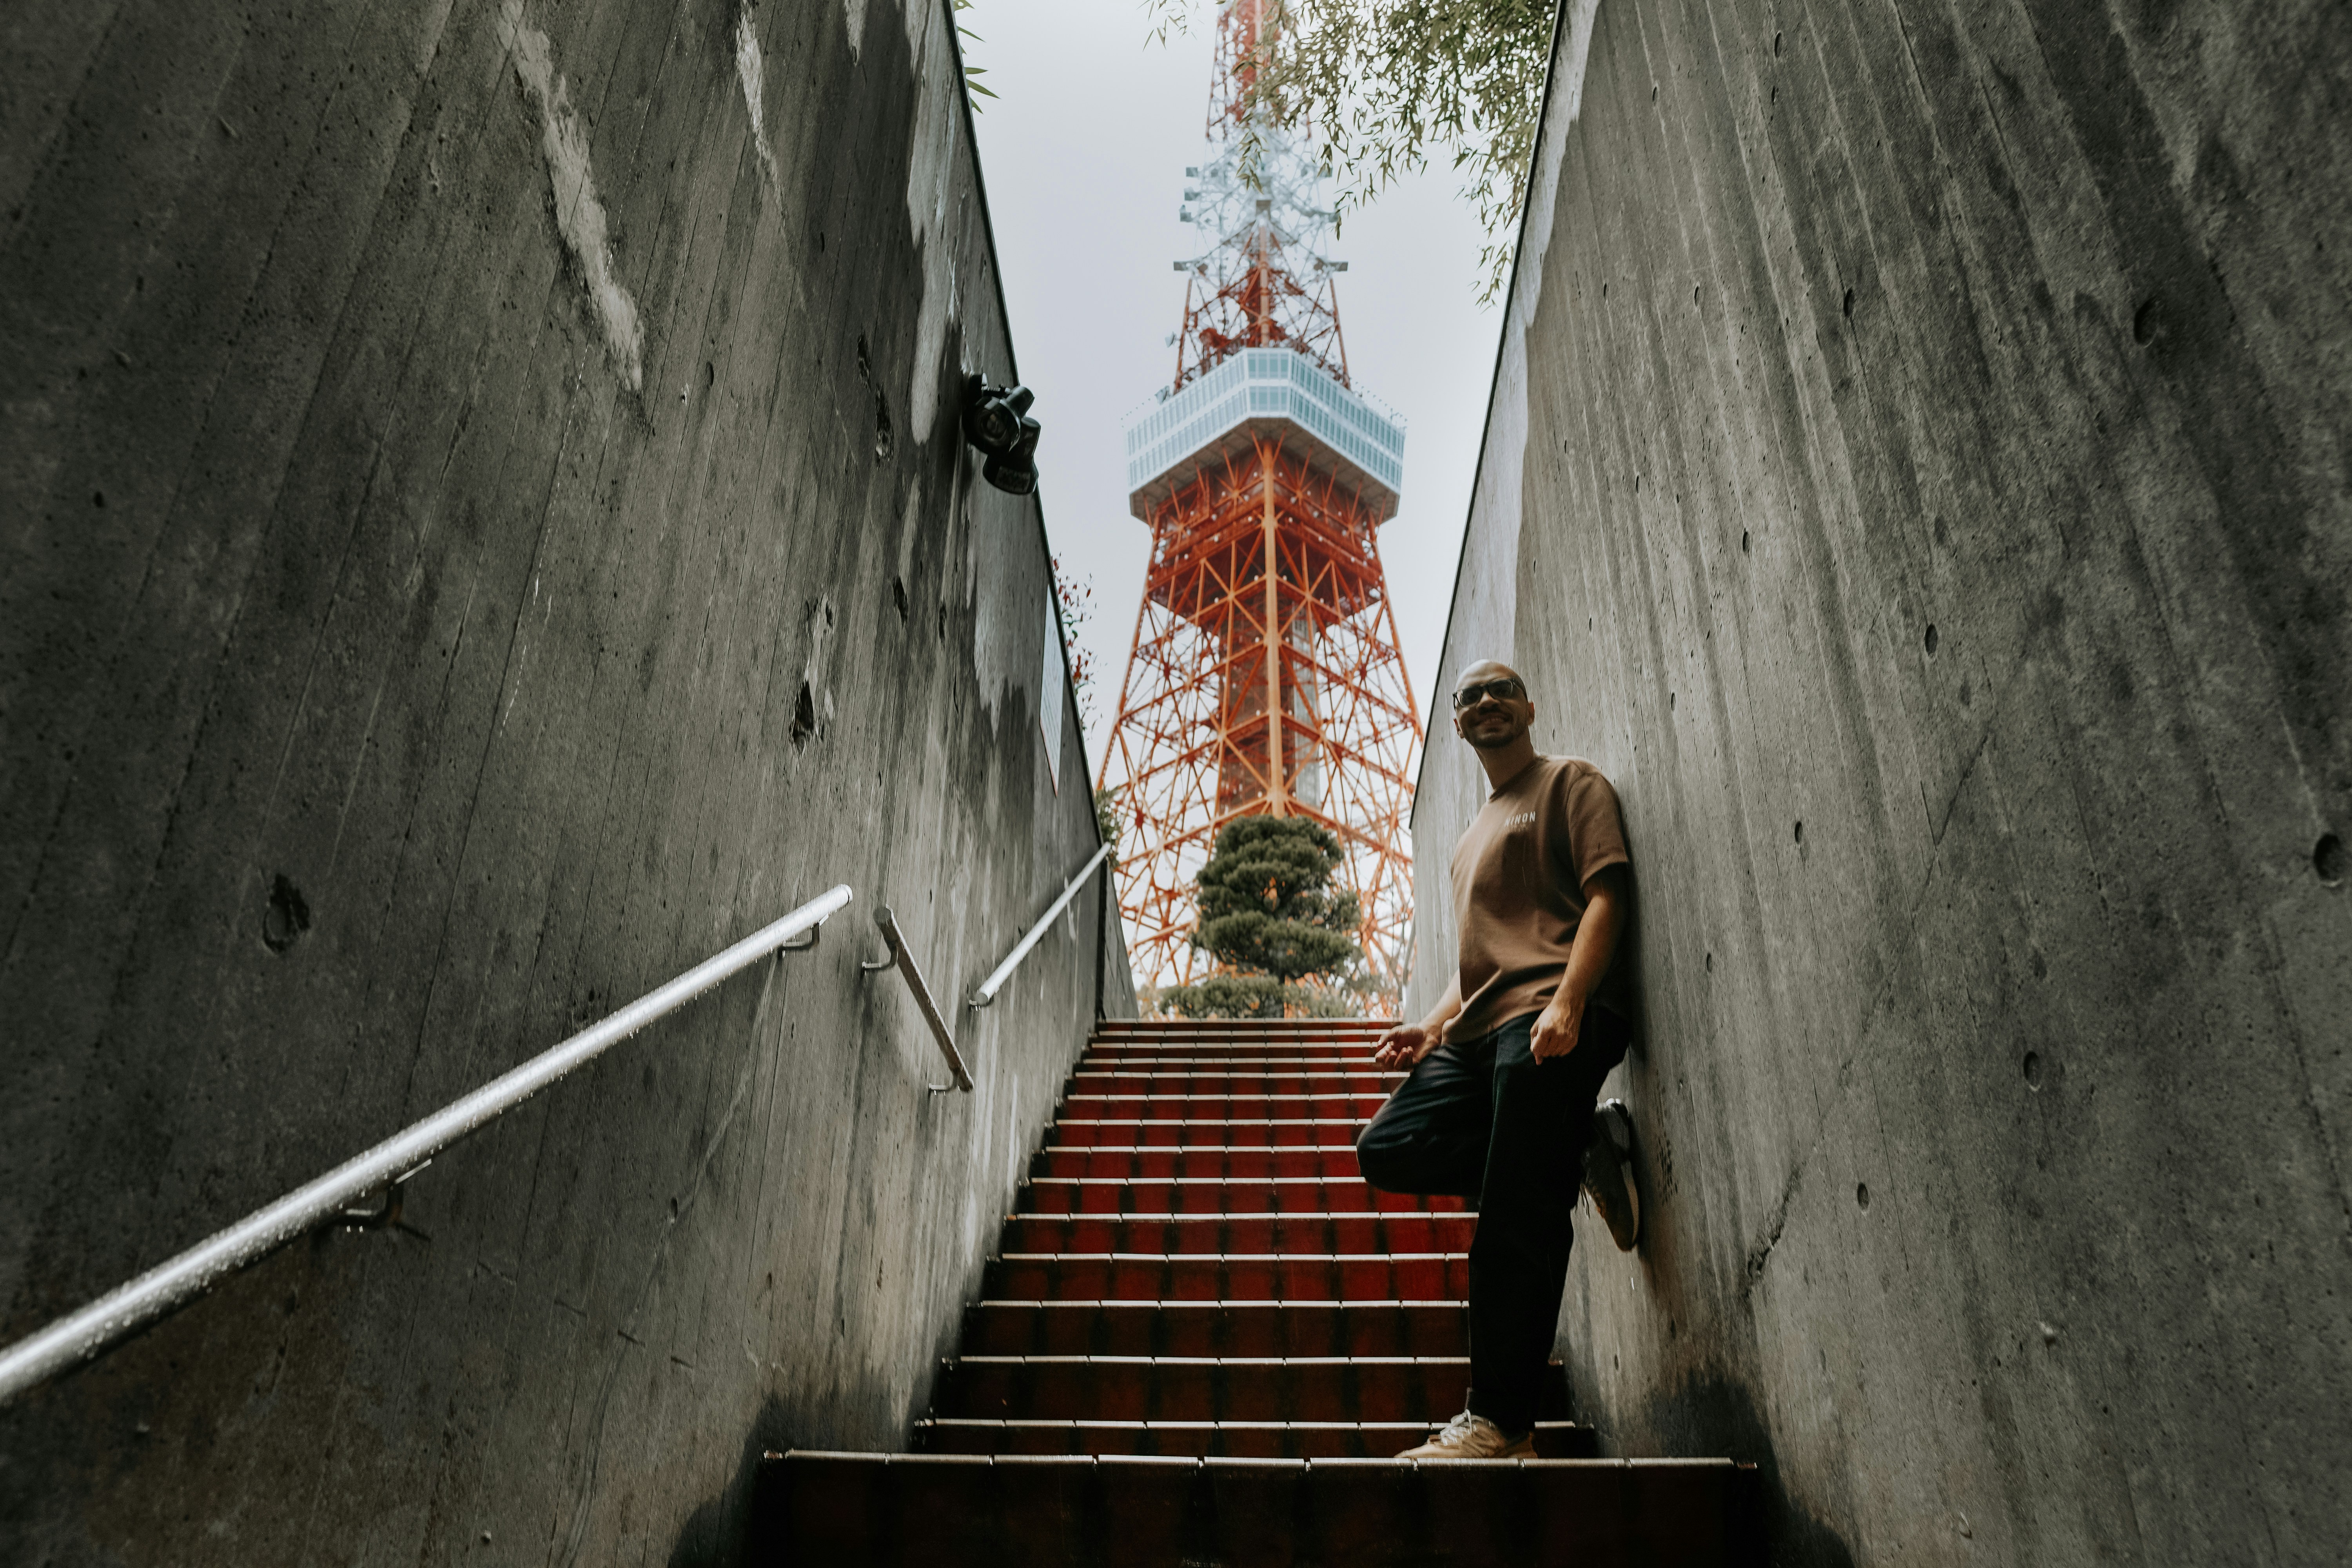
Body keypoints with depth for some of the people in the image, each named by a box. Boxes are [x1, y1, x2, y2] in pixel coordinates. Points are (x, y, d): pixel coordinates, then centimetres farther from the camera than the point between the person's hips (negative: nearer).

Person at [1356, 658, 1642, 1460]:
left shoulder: (1570, 783, 9)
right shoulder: (1471, 839, 32)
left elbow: (1605, 895, -5)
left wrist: (1565, 1004, -20)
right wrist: (1435, 1024, 13)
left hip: (1549, 1023, -8)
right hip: (1479, 1032, 8)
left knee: (1516, 1223, -13)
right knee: (1388, 1149, -10)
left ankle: (1500, 1425, -7)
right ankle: (1577, 1149, -1)